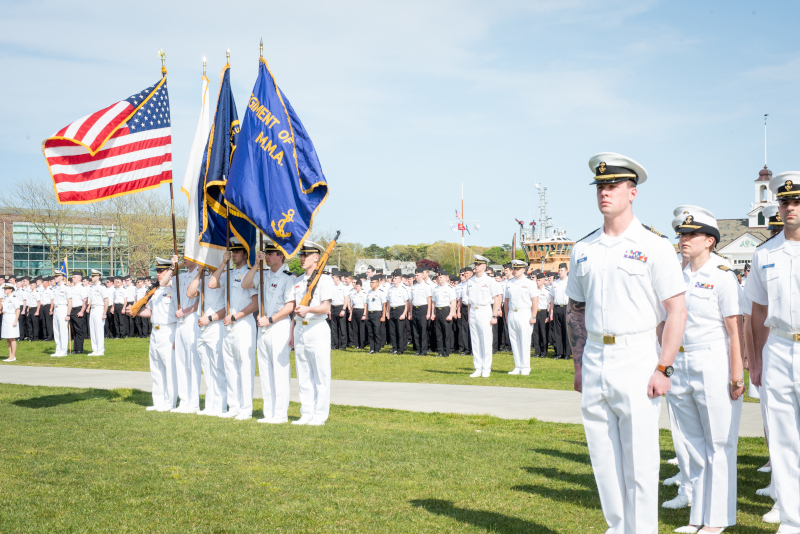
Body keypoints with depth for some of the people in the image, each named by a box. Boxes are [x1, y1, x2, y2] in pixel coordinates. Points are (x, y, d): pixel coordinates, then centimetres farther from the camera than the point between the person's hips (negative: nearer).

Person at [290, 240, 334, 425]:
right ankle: (306, 414, 15)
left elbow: (326, 308, -14)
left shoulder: (324, 279, -4)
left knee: (320, 375, -3)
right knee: (303, 375, 9)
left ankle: (320, 415, 2)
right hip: (300, 330, 7)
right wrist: (292, 334, 17)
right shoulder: (297, 281, 16)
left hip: (317, 329, -7)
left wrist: (308, 309, -31)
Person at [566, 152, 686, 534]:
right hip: (595, 360, 5)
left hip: (637, 360, -5)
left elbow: (677, 311, -6)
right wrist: (579, 365, 10)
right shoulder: (583, 249, 10)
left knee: (639, 462, -2)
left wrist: (663, 369, -13)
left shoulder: (653, 247, -4)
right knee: (604, 459, 11)